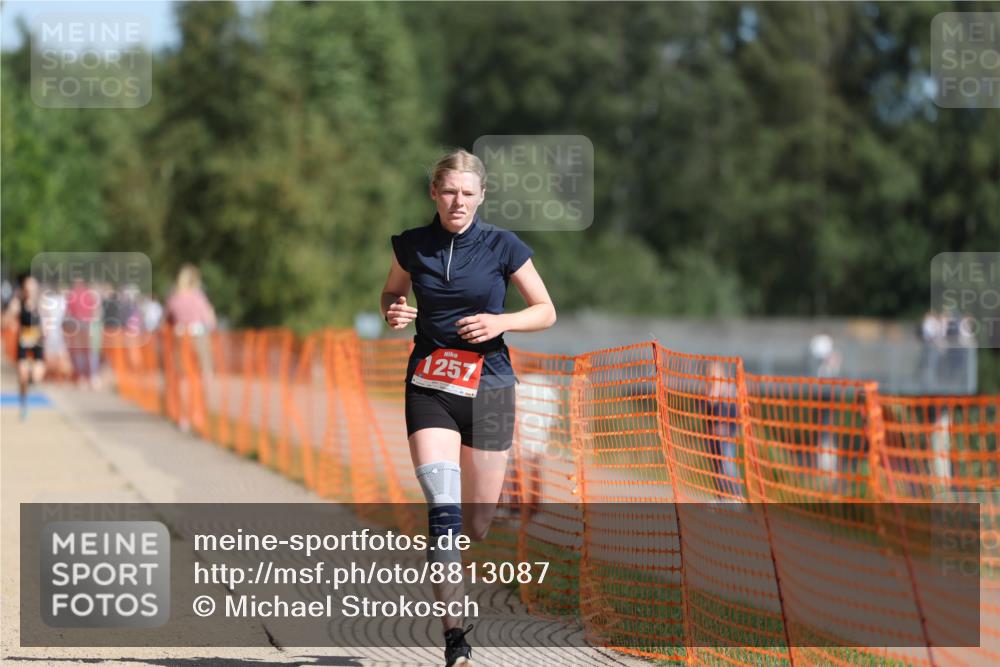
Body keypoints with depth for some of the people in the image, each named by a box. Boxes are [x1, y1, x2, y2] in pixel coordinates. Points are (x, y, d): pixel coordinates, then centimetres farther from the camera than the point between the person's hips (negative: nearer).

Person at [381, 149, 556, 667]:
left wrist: (500, 322, -14)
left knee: (478, 522, 5)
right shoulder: (411, 246, 2)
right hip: (430, 388, 0)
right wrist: (393, 312, -3)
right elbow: (391, 294, 20)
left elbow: (546, 312, 3)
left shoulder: (503, 246, -3)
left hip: (488, 387, 0)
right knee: (442, 508, -17)